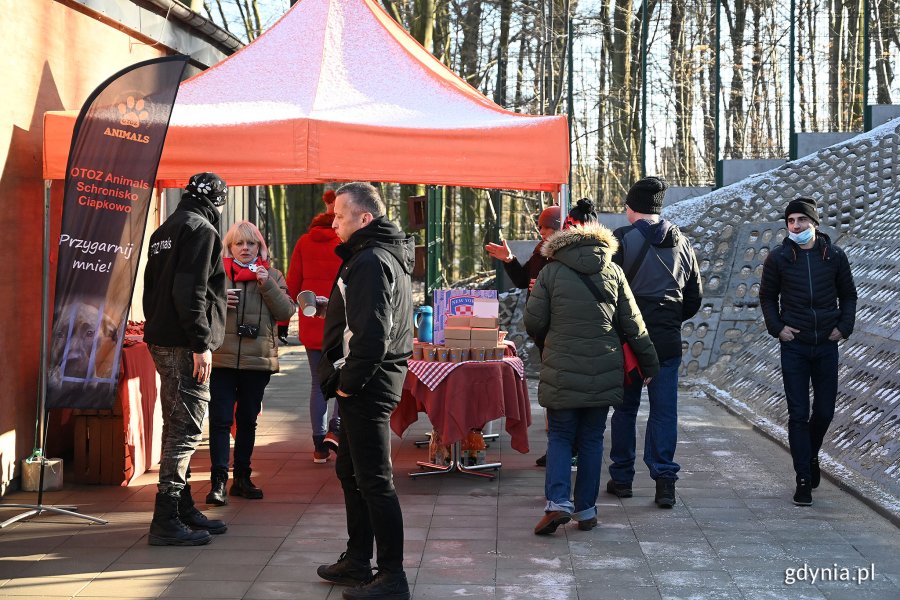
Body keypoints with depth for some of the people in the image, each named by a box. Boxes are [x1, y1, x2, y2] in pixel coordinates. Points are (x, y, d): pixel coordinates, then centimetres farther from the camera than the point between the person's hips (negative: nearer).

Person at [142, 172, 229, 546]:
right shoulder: (201, 229, -10)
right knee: (187, 429, -8)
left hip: (161, 341, 10)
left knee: (176, 427, 15)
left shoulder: (164, 231, 19)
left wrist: (158, 327, 21)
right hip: (185, 345, -10)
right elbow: (190, 291, -20)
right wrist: (201, 343, -20)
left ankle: (183, 509, 23)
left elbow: (151, 288, 21)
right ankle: (166, 521, -8)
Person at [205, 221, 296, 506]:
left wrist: (268, 285, -11)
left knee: (247, 420, 12)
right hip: (222, 359, -2)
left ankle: (242, 478, 23)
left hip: (258, 361, 2)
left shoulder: (272, 275, 11)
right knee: (220, 420, -7)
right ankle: (218, 481, -5)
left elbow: (286, 311, 0)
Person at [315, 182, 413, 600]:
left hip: (367, 388, -11)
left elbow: (373, 334, -26)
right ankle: (358, 562, 30)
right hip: (364, 386, 11)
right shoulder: (380, 256, 17)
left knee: (374, 480, -6)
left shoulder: (371, 261, -17)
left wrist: (348, 382, -16)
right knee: (350, 471, 19)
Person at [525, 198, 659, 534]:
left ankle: (557, 501, -9)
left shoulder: (551, 272, -5)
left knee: (560, 436, 8)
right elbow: (632, 325, 5)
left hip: (562, 371, -2)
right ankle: (586, 510, 15)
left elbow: (533, 323, -2)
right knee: (592, 439, 11)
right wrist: (650, 364, 16)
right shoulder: (613, 272, 1)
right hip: (604, 373, 2)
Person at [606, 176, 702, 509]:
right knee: (664, 409, 5)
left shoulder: (622, 240, -8)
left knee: (625, 407, 9)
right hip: (668, 340, 3)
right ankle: (664, 478, -2)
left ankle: (622, 478, 17)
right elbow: (695, 297, 14)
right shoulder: (682, 242, 8)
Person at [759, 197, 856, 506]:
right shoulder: (778, 258, -2)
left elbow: (848, 295, 12)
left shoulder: (835, 256, 1)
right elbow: (767, 297, 9)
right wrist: (777, 327, -4)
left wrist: (844, 327, -1)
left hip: (826, 345, 2)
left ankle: (811, 455, 38)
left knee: (825, 411, 9)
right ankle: (803, 481, 3)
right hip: (794, 346, -1)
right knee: (798, 414, -2)